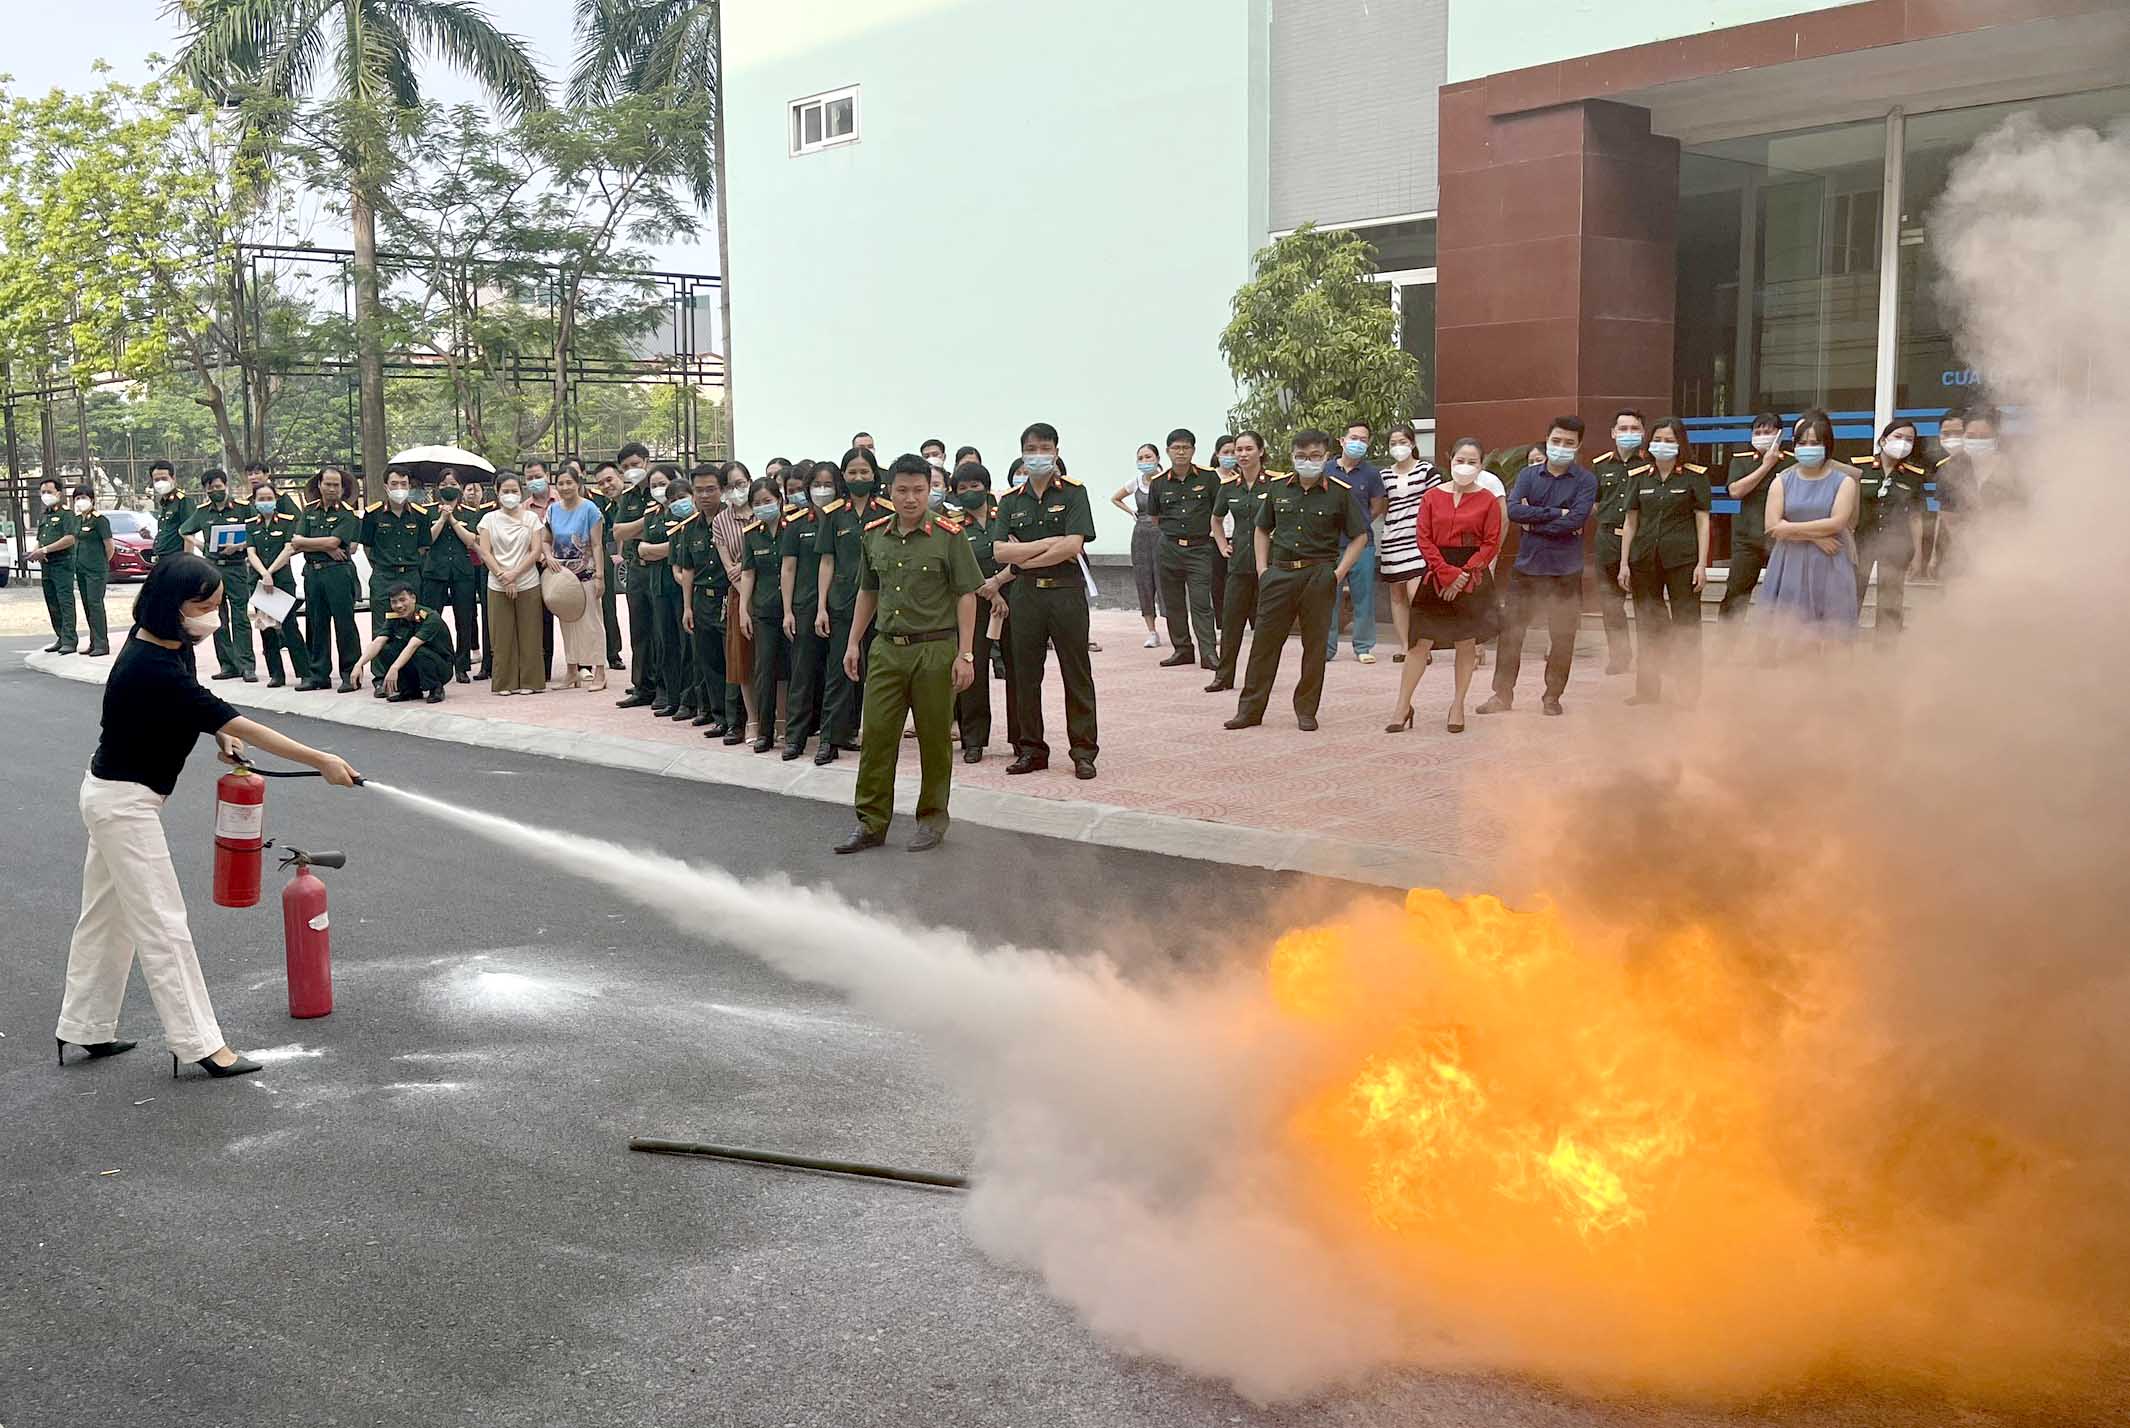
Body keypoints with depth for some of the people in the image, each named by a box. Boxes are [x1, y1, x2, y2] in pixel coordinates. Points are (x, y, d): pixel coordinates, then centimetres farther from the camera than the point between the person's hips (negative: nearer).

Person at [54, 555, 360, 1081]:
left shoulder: (162, 643, -2)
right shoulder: (151, 670, -30)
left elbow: (195, 704, 17)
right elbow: (240, 727, -30)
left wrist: (222, 735, -4)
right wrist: (321, 761, -28)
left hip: (117, 796, 10)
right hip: (124, 802, -10)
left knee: (107, 916, 17)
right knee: (163, 925, -6)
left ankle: (82, 1028, 29)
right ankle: (197, 1043, -1)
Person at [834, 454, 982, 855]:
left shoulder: (948, 534, -6)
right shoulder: (874, 535, 7)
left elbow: (966, 595, -6)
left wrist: (965, 654, -11)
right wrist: (853, 642, 14)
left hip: (934, 649, -4)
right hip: (886, 648, 4)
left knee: (934, 739, 5)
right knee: (876, 734, 3)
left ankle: (932, 818, 20)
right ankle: (871, 823, 11)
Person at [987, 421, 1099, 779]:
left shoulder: (1073, 492, -1)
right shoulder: (1011, 500, 9)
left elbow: (1072, 546, -13)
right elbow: (1000, 551, -2)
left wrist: (1015, 566, -9)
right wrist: (1047, 543, -14)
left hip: (1066, 591, -3)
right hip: (1025, 593, 3)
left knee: (1076, 674, 1)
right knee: (1025, 674, 7)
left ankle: (1084, 751, 7)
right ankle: (1032, 749, 16)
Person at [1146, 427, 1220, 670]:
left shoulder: (1208, 477, -3)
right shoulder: (1158, 483, 4)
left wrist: (1210, 531, 5)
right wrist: (1175, 529, 12)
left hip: (1200, 548, -3)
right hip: (1169, 548, 3)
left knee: (1201, 603, -9)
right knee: (1173, 603, 7)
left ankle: (1208, 652, -9)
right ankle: (1182, 649, 16)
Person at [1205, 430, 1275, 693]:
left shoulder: (1276, 482, -7)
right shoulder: (1229, 486, 8)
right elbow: (1216, 519, 26)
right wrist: (1222, 546, 15)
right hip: (1239, 562, 4)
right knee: (1230, 620, 3)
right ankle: (1223, 676, 9)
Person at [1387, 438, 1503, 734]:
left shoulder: (1488, 500, 1)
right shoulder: (1433, 496, 3)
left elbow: (1491, 544, -2)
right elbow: (1423, 539, -2)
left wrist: (1463, 575, -12)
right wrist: (1447, 573, -12)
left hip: (1473, 577, 0)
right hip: (1435, 574, 0)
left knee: (1466, 643, 6)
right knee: (1421, 642, -2)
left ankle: (1458, 705, 16)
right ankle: (1402, 706, 2)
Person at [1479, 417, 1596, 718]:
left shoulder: (1585, 480, -1)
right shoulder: (1528, 475, 6)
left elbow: (1576, 520, -15)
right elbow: (1513, 510, -11)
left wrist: (1534, 522, -10)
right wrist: (1556, 513, -14)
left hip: (1566, 570, -1)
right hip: (1527, 565, 2)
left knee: (1562, 637, 5)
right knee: (1510, 631, 1)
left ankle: (1552, 697, 18)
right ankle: (1502, 694, 10)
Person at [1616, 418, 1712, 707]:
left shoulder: (1694, 476, 0)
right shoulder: (1638, 477, 9)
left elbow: (1702, 521, 0)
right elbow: (1631, 522, 11)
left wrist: (1702, 564, -6)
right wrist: (1624, 563, 6)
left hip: (1681, 559, -3)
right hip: (1644, 560, 3)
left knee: (1686, 624, -3)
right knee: (1647, 625, 8)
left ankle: (1691, 691, 2)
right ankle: (1648, 689, 17)